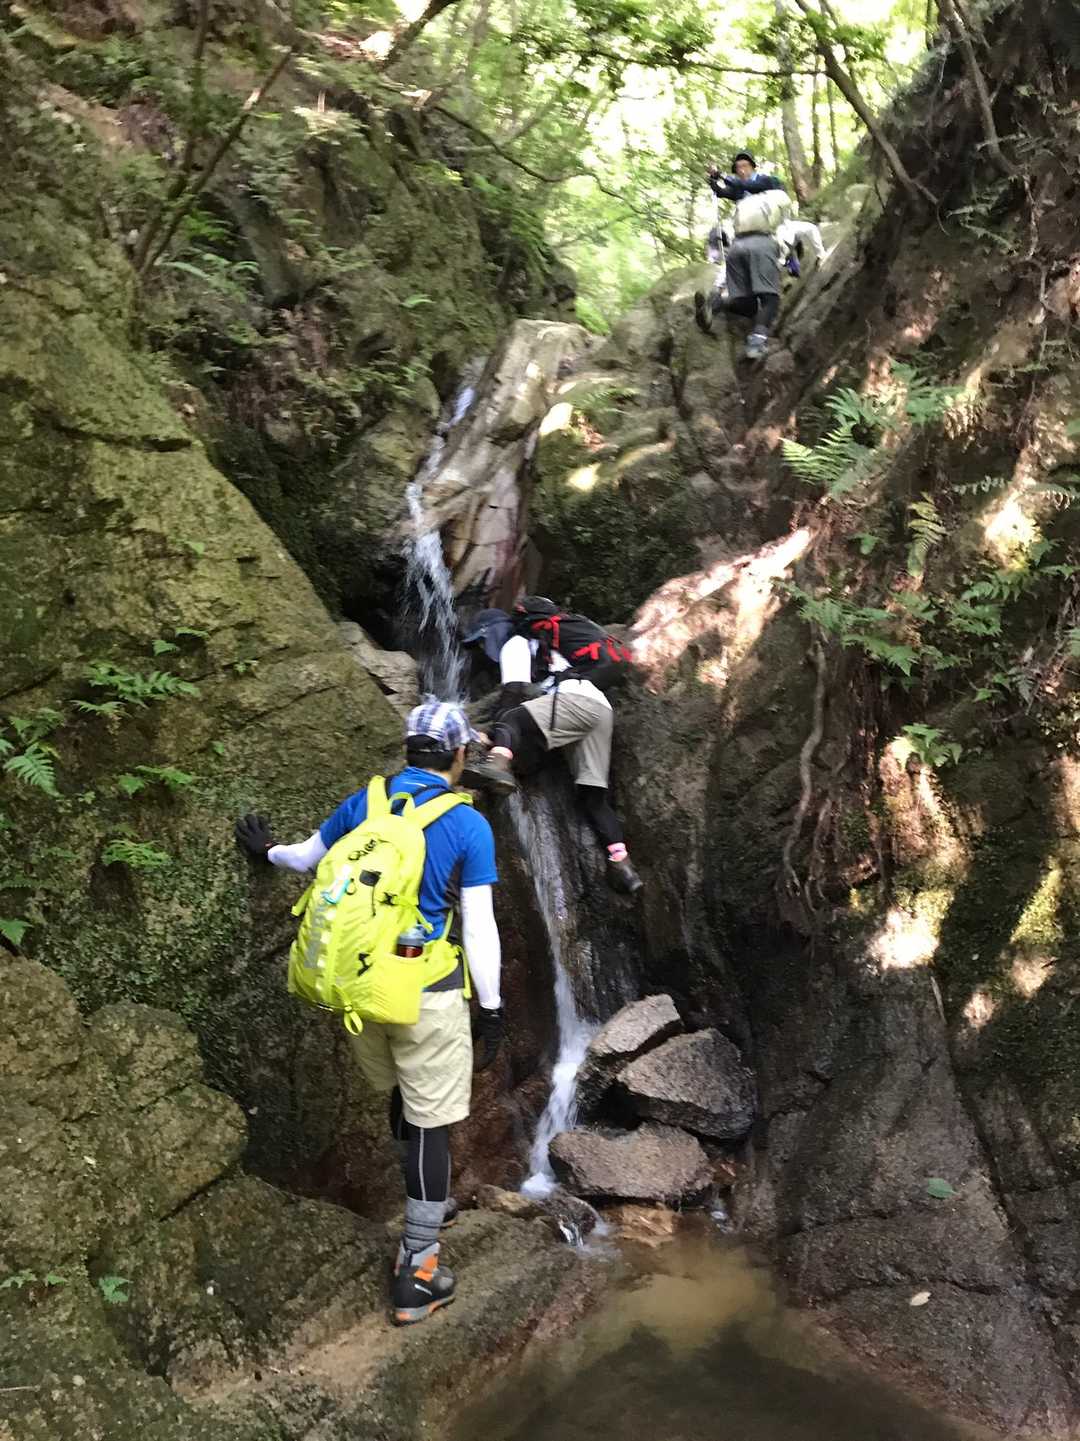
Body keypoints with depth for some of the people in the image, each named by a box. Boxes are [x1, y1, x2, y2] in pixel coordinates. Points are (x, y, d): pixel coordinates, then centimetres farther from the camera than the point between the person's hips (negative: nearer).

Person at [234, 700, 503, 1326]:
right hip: (424, 992, -5)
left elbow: (306, 857, 20)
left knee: (403, 1100, 24)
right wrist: (492, 1008, 2)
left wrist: (267, 851, 42)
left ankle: (432, 1202, 44)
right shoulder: (469, 826, -9)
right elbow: (479, 928, -8)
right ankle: (417, 1271, 9)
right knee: (429, 1120, 4)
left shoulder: (362, 803, 3)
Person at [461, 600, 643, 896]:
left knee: (512, 719, -22)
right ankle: (621, 863, -3)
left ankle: (498, 763, -54)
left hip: (578, 698, -8)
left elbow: (514, 693, -3)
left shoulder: (514, 644, 11)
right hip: (603, 709, 8)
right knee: (593, 793, 5)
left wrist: (496, 734, -5)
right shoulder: (541, 646, 40)